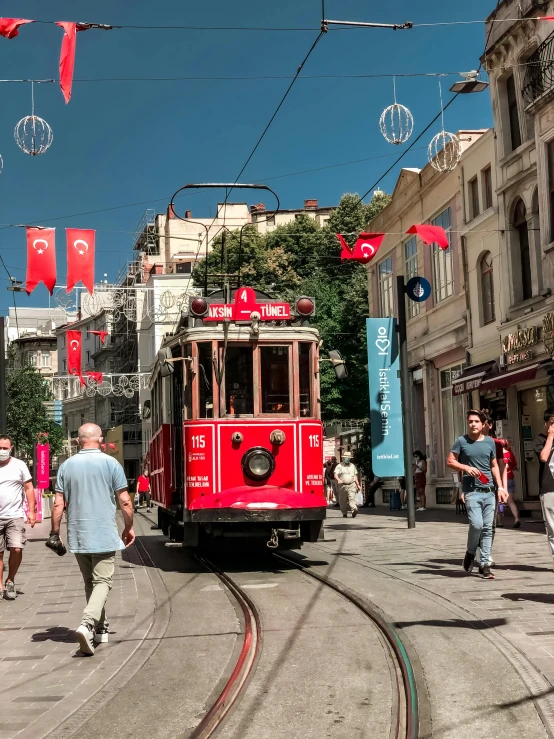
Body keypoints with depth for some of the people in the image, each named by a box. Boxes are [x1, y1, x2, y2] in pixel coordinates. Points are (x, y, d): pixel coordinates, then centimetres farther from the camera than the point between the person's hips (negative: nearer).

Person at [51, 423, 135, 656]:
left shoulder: (67, 466, 2)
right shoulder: (110, 464, -6)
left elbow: (58, 504, 0)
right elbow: (125, 502, -5)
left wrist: (55, 532, 10)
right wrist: (129, 527, 9)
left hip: (77, 536, 4)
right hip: (104, 536, -4)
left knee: (90, 582, 17)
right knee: (102, 582, -1)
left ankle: (99, 628, 25)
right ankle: (87, 624, -21)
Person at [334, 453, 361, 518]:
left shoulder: (352, 466, 16)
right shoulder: (339, 466, 4)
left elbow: (355, 476, 23)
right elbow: (335, 475, -7)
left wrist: (358, 485, 20)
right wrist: (338, 480, -28)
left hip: (351, 485, 1)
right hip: (342, 485, -1)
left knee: (352, 498, -17)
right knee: (343, 500, 4)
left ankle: (354, 510, -33)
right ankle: (344, 513, 17)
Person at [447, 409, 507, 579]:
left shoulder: (490, 442, 10)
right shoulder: (462, 441, 1)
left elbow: (494, 466, 16)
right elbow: (450, 461, 4)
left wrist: (500, 487, 7)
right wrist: (466, 468, -13)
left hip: (489, 491, 4)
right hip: (472, 491, -4)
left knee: (487, 528, 3)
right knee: (476, 524, -16)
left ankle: (484, 564, 9)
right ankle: (470, 553, 10)